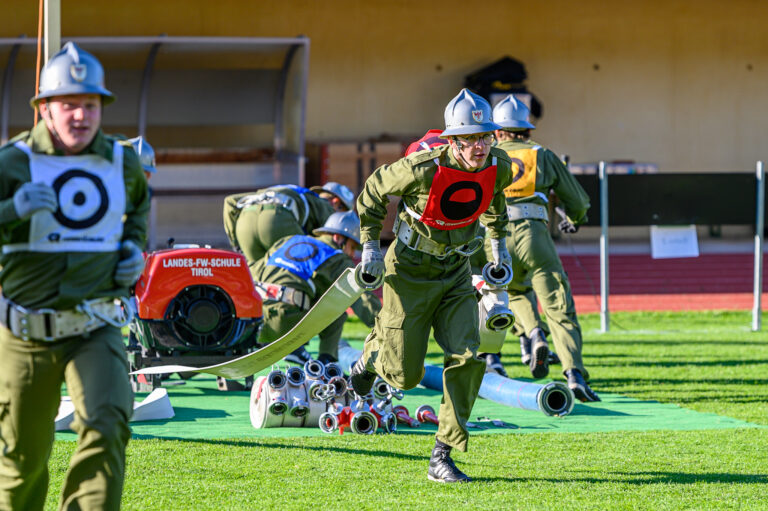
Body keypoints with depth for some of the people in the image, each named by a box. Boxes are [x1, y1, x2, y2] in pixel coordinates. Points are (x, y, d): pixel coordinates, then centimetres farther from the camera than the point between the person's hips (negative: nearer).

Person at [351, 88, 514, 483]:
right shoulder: (424, 169, -28)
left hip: (455, 271, 4)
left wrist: (499, 241, 19)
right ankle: (373, 353, 37)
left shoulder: (499, 167, -12)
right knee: (404, 375, -2)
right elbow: (374, 191, -11)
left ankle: (442, 457, -3)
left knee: (466, 358, -12)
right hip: (410, 270, -4)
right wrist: (370, 245, -8)